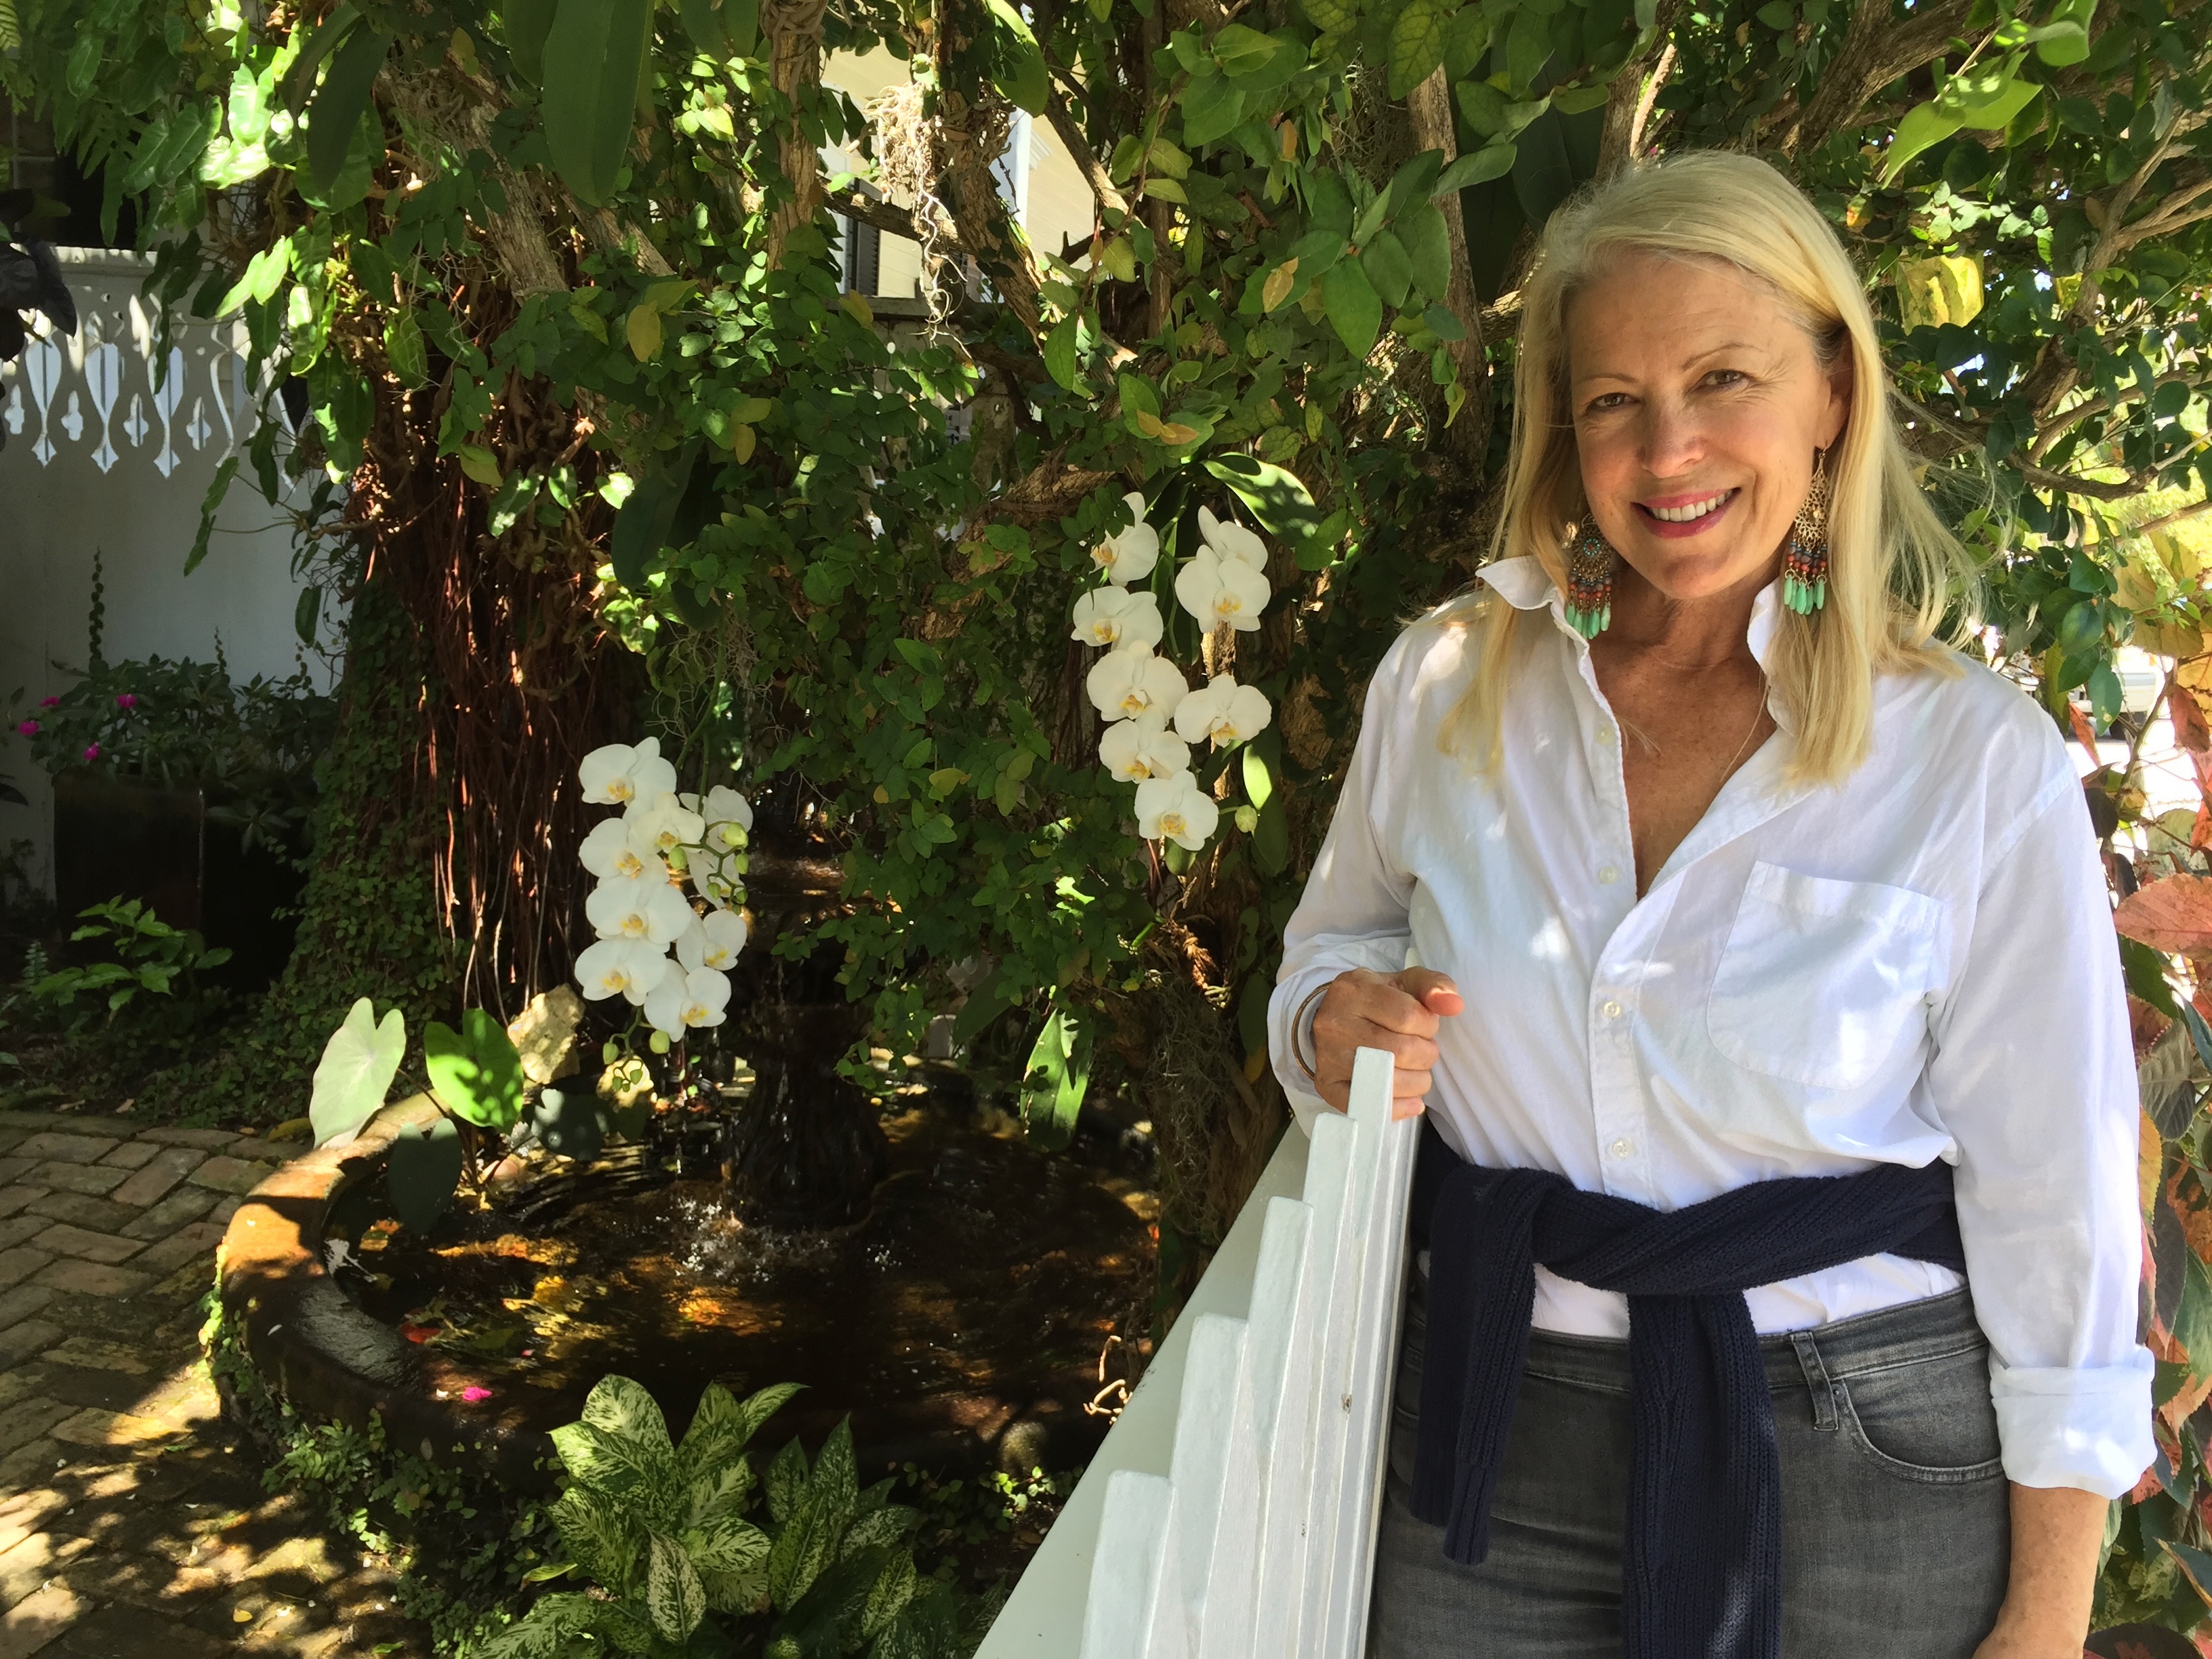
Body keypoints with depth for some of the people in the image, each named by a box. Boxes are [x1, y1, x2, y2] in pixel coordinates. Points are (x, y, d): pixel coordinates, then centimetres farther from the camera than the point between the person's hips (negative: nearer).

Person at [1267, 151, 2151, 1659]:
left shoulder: (1981, 761, -11)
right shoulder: (1446, 682, -3)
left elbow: (2056, 1223, -7)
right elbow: (1332, 956, 12)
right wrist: (1340, 1032, -12)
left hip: (1859, 1476, -2)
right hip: (1499, 1438, 2)